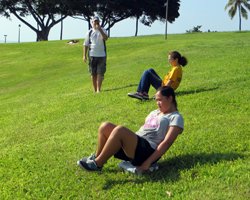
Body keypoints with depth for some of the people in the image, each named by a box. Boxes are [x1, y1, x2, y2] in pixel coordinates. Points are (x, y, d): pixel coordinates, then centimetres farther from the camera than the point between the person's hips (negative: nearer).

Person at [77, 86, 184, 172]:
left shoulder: (175, 117, 0)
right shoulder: (154, 112, 27)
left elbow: (166, 142, -12)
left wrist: (148, 162, -20)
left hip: (147, 151, -8)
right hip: (135, 145, 8)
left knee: (120, 130, -31)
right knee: (105, 126, -7)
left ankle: (97, 164, -20)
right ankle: (96, 157, 3)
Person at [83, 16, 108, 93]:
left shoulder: (103, 30, 6)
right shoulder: (89, 32, 7)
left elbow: (105, 38, -15)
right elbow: (85, 44, 8)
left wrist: (100, 30, -23)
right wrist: (84, 55, 2)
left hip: (102, 55, -1)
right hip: (92, 55, 1)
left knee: (100, 73, -7)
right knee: (93, 73, 5)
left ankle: (98, 90, -6)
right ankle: (95, 90, 14)